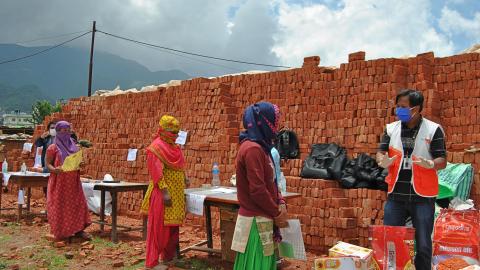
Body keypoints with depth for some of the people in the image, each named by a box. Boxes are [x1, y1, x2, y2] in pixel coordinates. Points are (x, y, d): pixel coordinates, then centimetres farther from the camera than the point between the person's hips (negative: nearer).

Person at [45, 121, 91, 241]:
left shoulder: (73, 145, 8)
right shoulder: (53, 148, -7)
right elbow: (47, 163, -5)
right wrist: (54, 169, -25)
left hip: (73, 181, 5)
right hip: (59, 181, -5)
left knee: (77, 204, 5)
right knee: (59, 206, 2)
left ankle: (78, 229, 12)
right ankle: (60, 232, 13)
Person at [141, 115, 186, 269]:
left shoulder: (175, 148, 13)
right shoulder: (156, 148, -13)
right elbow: (156, 173, -19)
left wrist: (183, 186, 15)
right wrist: (165, 191, -24)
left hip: (176, 194, 8)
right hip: (163, 194, -8)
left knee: (173, 226, 15)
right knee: (159, 227, -3)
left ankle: (169, 255, 28)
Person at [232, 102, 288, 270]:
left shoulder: (260, 147, 12)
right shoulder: (252, 149, -19)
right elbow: (257, 190, -22)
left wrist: (280, 203, 1)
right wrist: (277, 213, -10)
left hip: (263, 218, 9)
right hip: (256, 221, -9)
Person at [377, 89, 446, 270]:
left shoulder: (433, 129, -3)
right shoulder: (391, 128, 7)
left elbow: (442, 161, -6)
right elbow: (381, 153, 3)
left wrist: (430, 164, -29)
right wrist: (383, 161, -21)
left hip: (422, 196, -3)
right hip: (396, 195, 3)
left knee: (423, 244, 6)